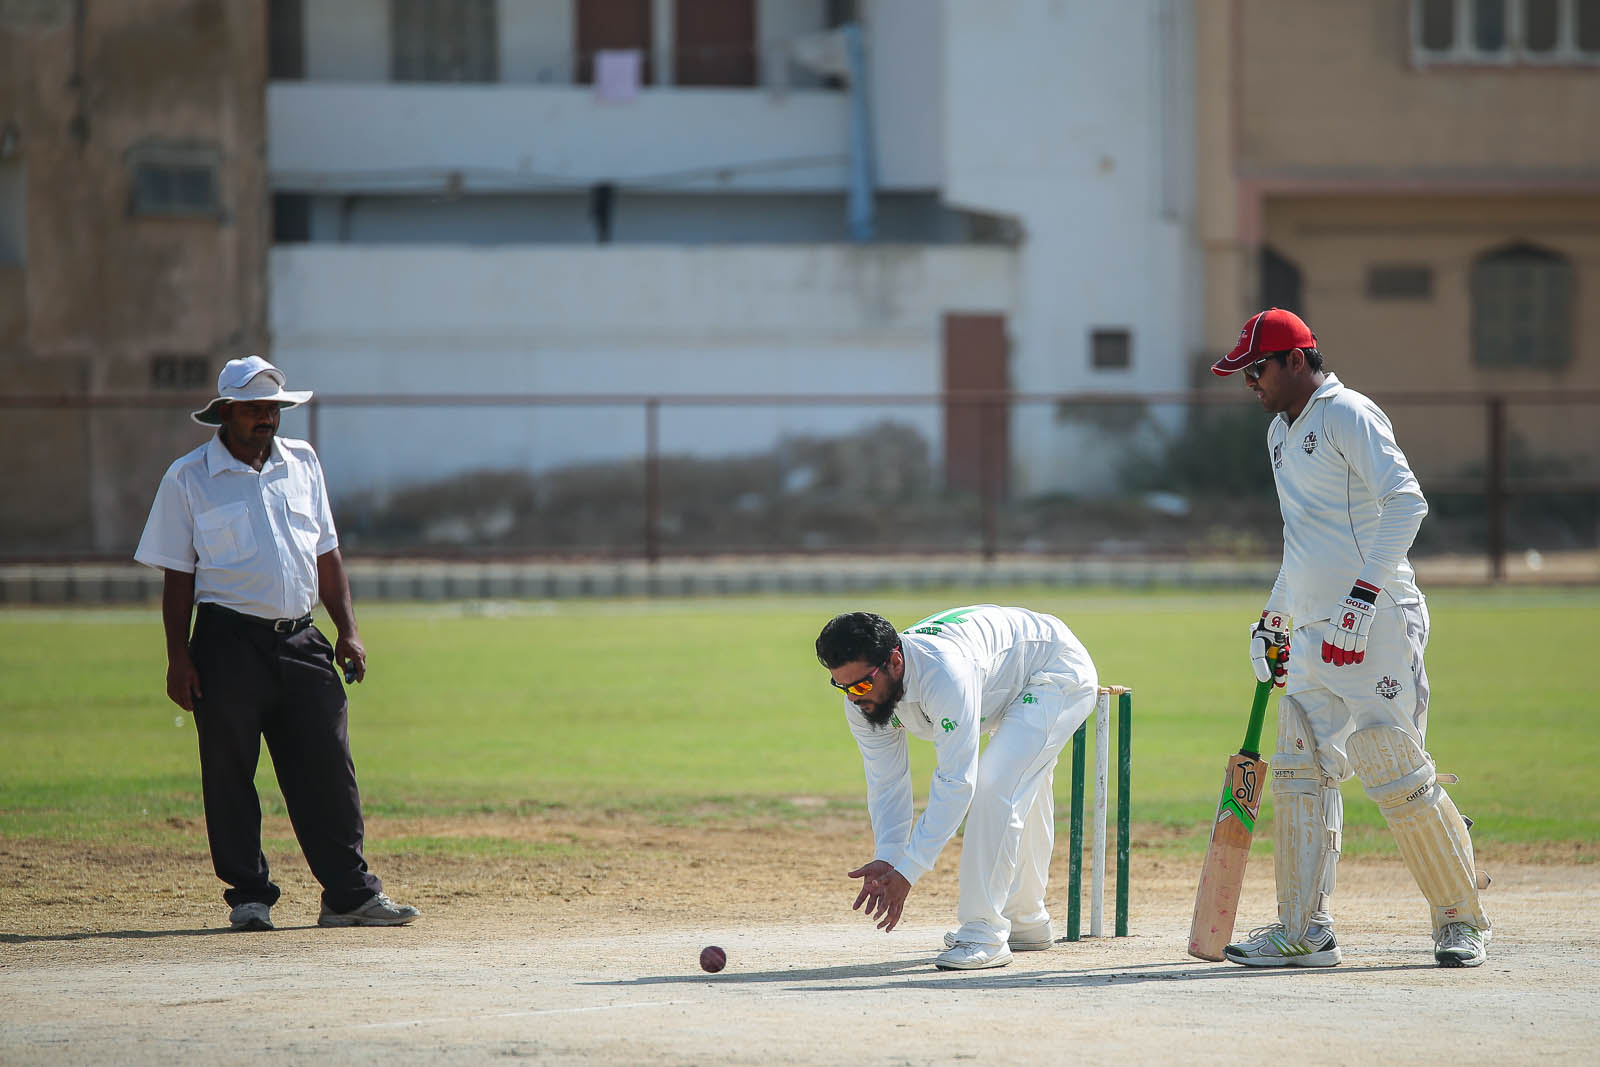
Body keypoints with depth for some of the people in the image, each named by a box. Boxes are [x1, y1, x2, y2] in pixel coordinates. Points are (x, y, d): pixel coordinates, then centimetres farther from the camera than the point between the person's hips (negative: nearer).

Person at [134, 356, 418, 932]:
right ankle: (249, 898, 8)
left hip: (301, 642, 3)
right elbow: (177, 575, 1)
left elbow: (325, 555, 17)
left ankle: (351, 894, 3)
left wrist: (348, 631, 9)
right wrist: (178, 659, -5)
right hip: (229, 642, -3)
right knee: (229, 776, -1)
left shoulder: (301, 463, 13)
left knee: (328, 771, -1)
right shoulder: (188, 478, 1)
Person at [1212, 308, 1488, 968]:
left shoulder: (1348, 416, -9)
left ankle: (1461, 920, 2)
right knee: (1301, 772, 4)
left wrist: (1365, 593, -27)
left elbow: (1406, 502, -20)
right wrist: (1273, 617, 25)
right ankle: (1304, 931, 5)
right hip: (1316, 634, 9)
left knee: (1396, 774, -10)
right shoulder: (1281, 432, 20)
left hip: (1377, 623, -9)